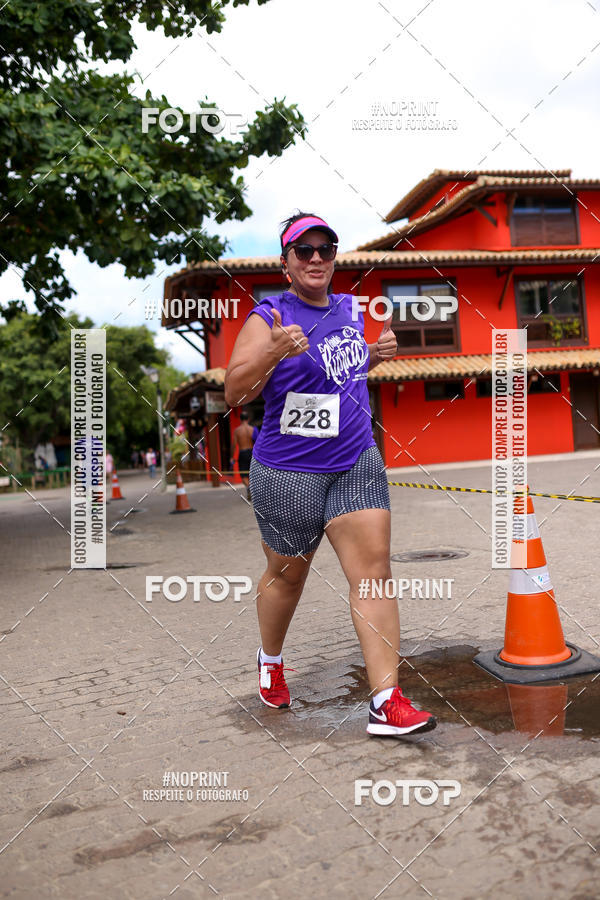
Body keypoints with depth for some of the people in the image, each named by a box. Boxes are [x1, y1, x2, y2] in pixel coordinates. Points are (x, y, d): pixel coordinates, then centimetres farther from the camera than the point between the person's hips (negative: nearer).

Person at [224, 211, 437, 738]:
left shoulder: (351, 310, 10)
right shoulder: (268, 317, -8)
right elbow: (235, 392, -15)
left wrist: (377, 355, 6)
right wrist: (275, 351, -31)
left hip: (357, 463, 5)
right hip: (288, 472, -4)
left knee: (373, 567, -5)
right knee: (287, 575, 12)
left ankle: (387, 702, -1)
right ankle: (271, 660, 41)